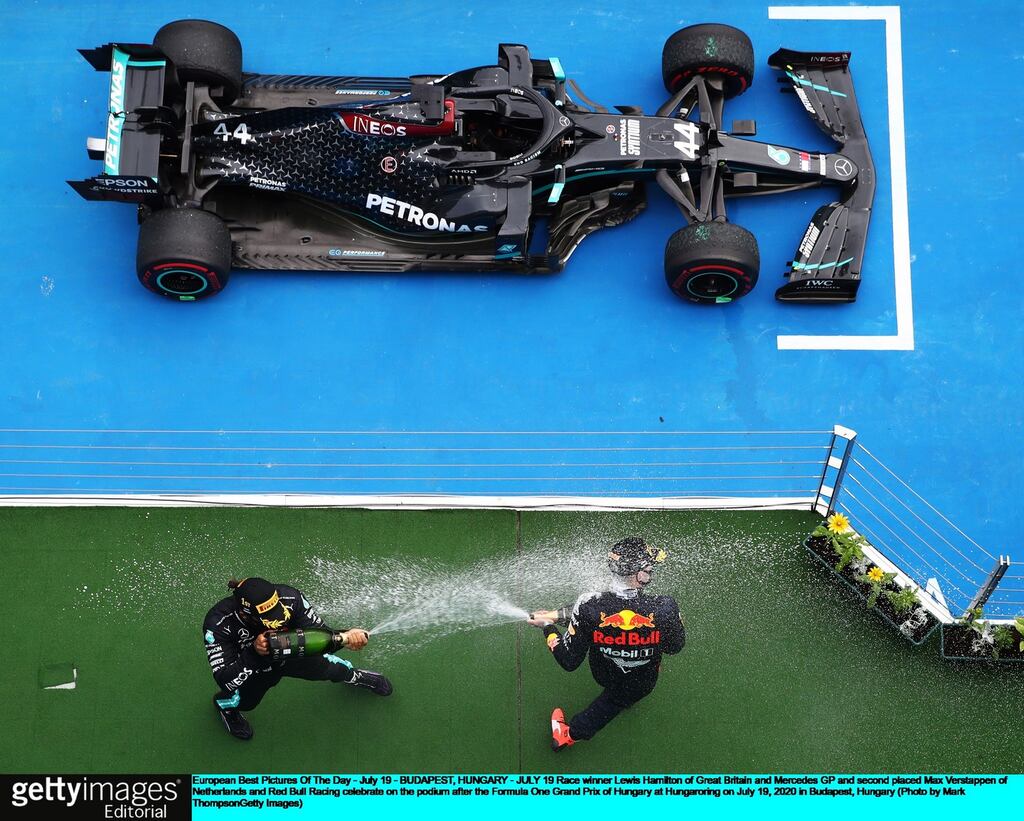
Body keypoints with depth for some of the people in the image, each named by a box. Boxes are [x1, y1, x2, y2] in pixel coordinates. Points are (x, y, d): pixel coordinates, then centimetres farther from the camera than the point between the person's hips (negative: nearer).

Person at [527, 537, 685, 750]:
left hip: (603, 674, 1)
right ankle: (573, 733, 37)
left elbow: (569, 661, -21)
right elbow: (675, 646, -12)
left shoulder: (588, 607, -33)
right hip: (643, 683, -1)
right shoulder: (664, 608, -35)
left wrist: (547, 626, -6)